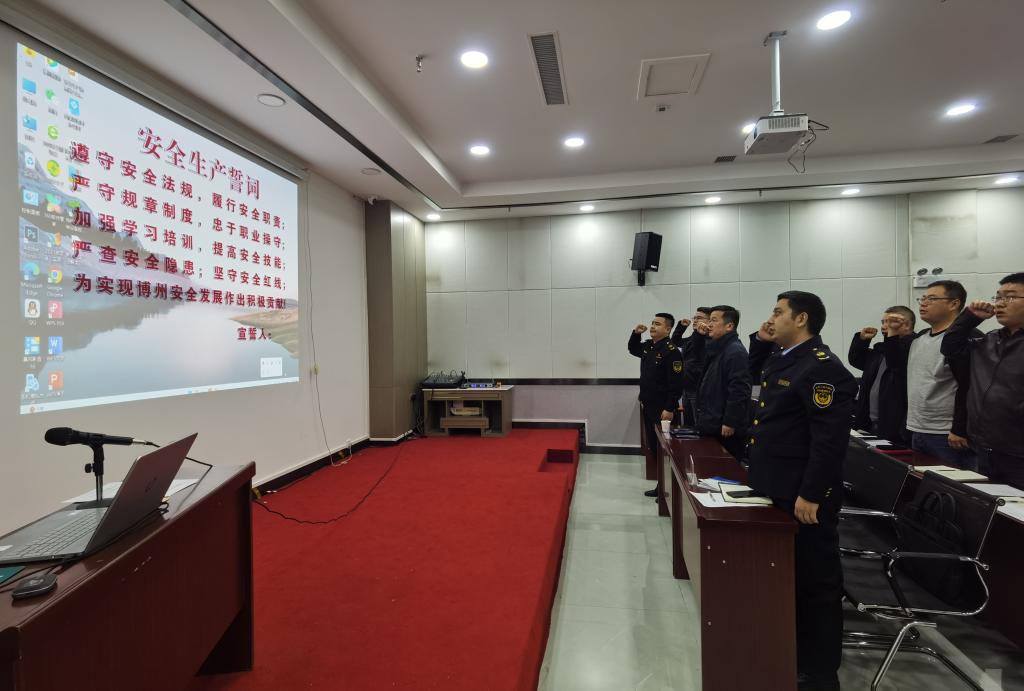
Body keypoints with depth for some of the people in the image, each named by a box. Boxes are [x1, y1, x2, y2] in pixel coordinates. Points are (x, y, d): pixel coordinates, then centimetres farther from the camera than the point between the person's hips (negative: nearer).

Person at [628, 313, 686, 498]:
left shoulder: (671, 351, -17)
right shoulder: (648, 346, 8)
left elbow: (676, 384, -21)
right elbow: (632, 349, 31)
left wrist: (669, 409, -23)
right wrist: (636, 333, 12)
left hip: (663, 409, -9)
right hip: (648, 407, 9)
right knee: (653, 447, 15)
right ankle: (661, 486, 27)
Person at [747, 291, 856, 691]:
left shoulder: (822, 368, -19)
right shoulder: (781, 358, 10)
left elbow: (830, 439, -23)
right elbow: (756, 373, 33)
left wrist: (810, 495, -22)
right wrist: (760, 340, 15)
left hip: (804, 498, -10)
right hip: (776, 490, 10)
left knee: (815, 582, 7)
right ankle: (792, 654, 38)